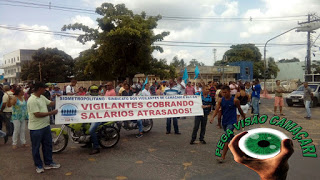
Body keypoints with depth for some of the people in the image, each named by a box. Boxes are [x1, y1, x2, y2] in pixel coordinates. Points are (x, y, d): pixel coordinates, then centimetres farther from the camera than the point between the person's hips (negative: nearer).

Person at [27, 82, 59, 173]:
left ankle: (48, 163, 29)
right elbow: (37, 114, -25)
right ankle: (38, 165, 22)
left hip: (45, 125, 9)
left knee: (48, 145, 16)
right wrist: (51, 113, -21)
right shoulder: (32, 100, -21)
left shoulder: (42, 97, 7)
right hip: (36, 128, -9)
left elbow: (51, 103, 18)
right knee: (36, 148, 9)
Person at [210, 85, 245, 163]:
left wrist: (244, 118, 13)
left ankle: (223, 157, -11)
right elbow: (217, 109, -10)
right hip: (224, 121, 5)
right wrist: (213, 117, -27)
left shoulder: (235, 100, -11)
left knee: (227, 139, -13)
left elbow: (240, 109, 2)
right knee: (230, 136, 23)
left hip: (232, 122, -5)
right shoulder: (221, 100, -2)